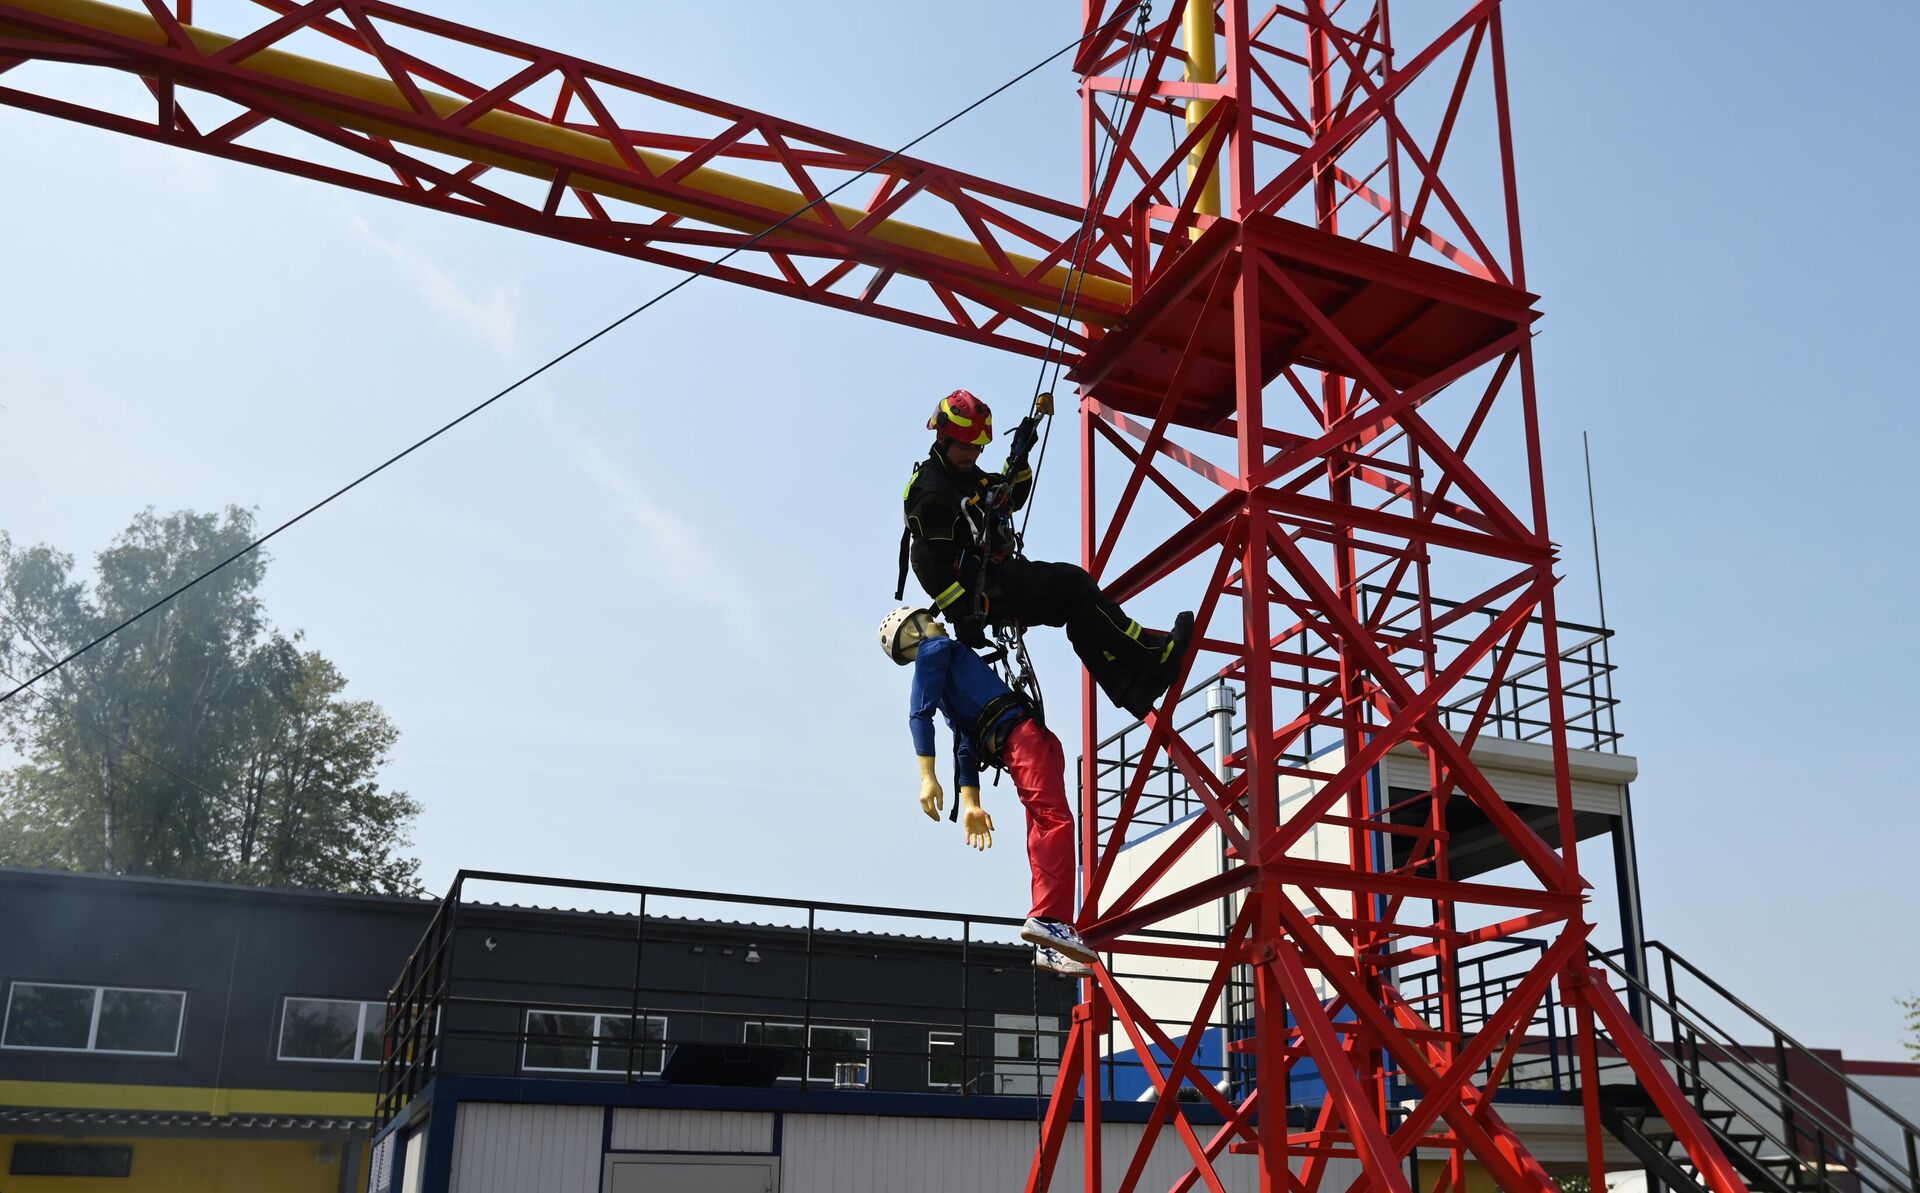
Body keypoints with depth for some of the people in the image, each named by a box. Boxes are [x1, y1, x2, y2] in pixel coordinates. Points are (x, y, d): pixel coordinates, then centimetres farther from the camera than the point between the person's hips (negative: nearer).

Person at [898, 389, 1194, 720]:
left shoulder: (970, 476, 16)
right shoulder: (931, 491, -15)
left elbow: (1012, 499, 31)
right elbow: (927, 563, -21)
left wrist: (1019, 457, 14)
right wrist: (963, 614, -24)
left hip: (998, 577, 10)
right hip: (979, 589, -10)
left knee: (1081, 617, 4)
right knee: (1071, 584, -16)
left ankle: (1137, 691, 2)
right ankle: (1155, 655, -14)